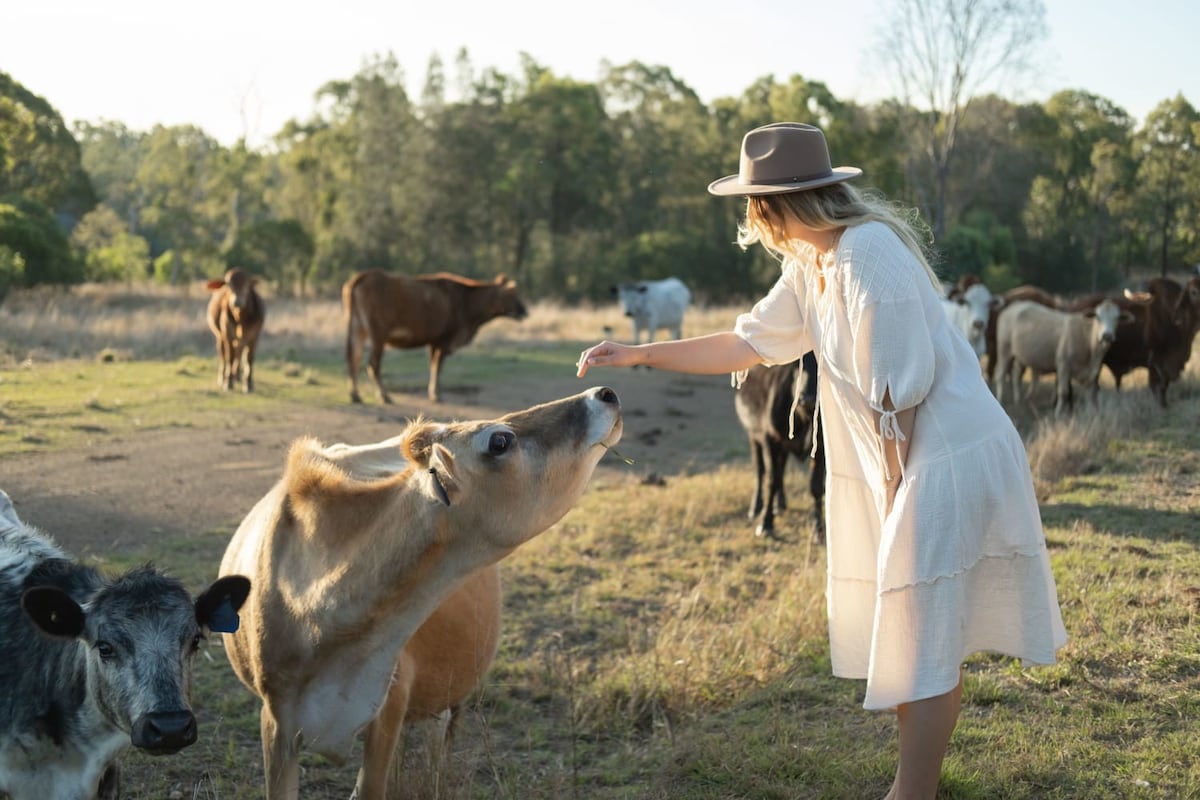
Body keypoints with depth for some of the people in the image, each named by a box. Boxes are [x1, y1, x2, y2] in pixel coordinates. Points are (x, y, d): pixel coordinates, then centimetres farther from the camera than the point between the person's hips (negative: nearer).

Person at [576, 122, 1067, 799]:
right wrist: (638, 354, 15)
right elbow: (748, 344, 19)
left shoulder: (868, 255, -21)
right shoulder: (811, 266, 9)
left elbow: (902, 394, -21)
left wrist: (894, 493, -13)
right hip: (906, 463, 10)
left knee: (922, 643, -5)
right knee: (913, 635, 17)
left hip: (949, 458, -10)